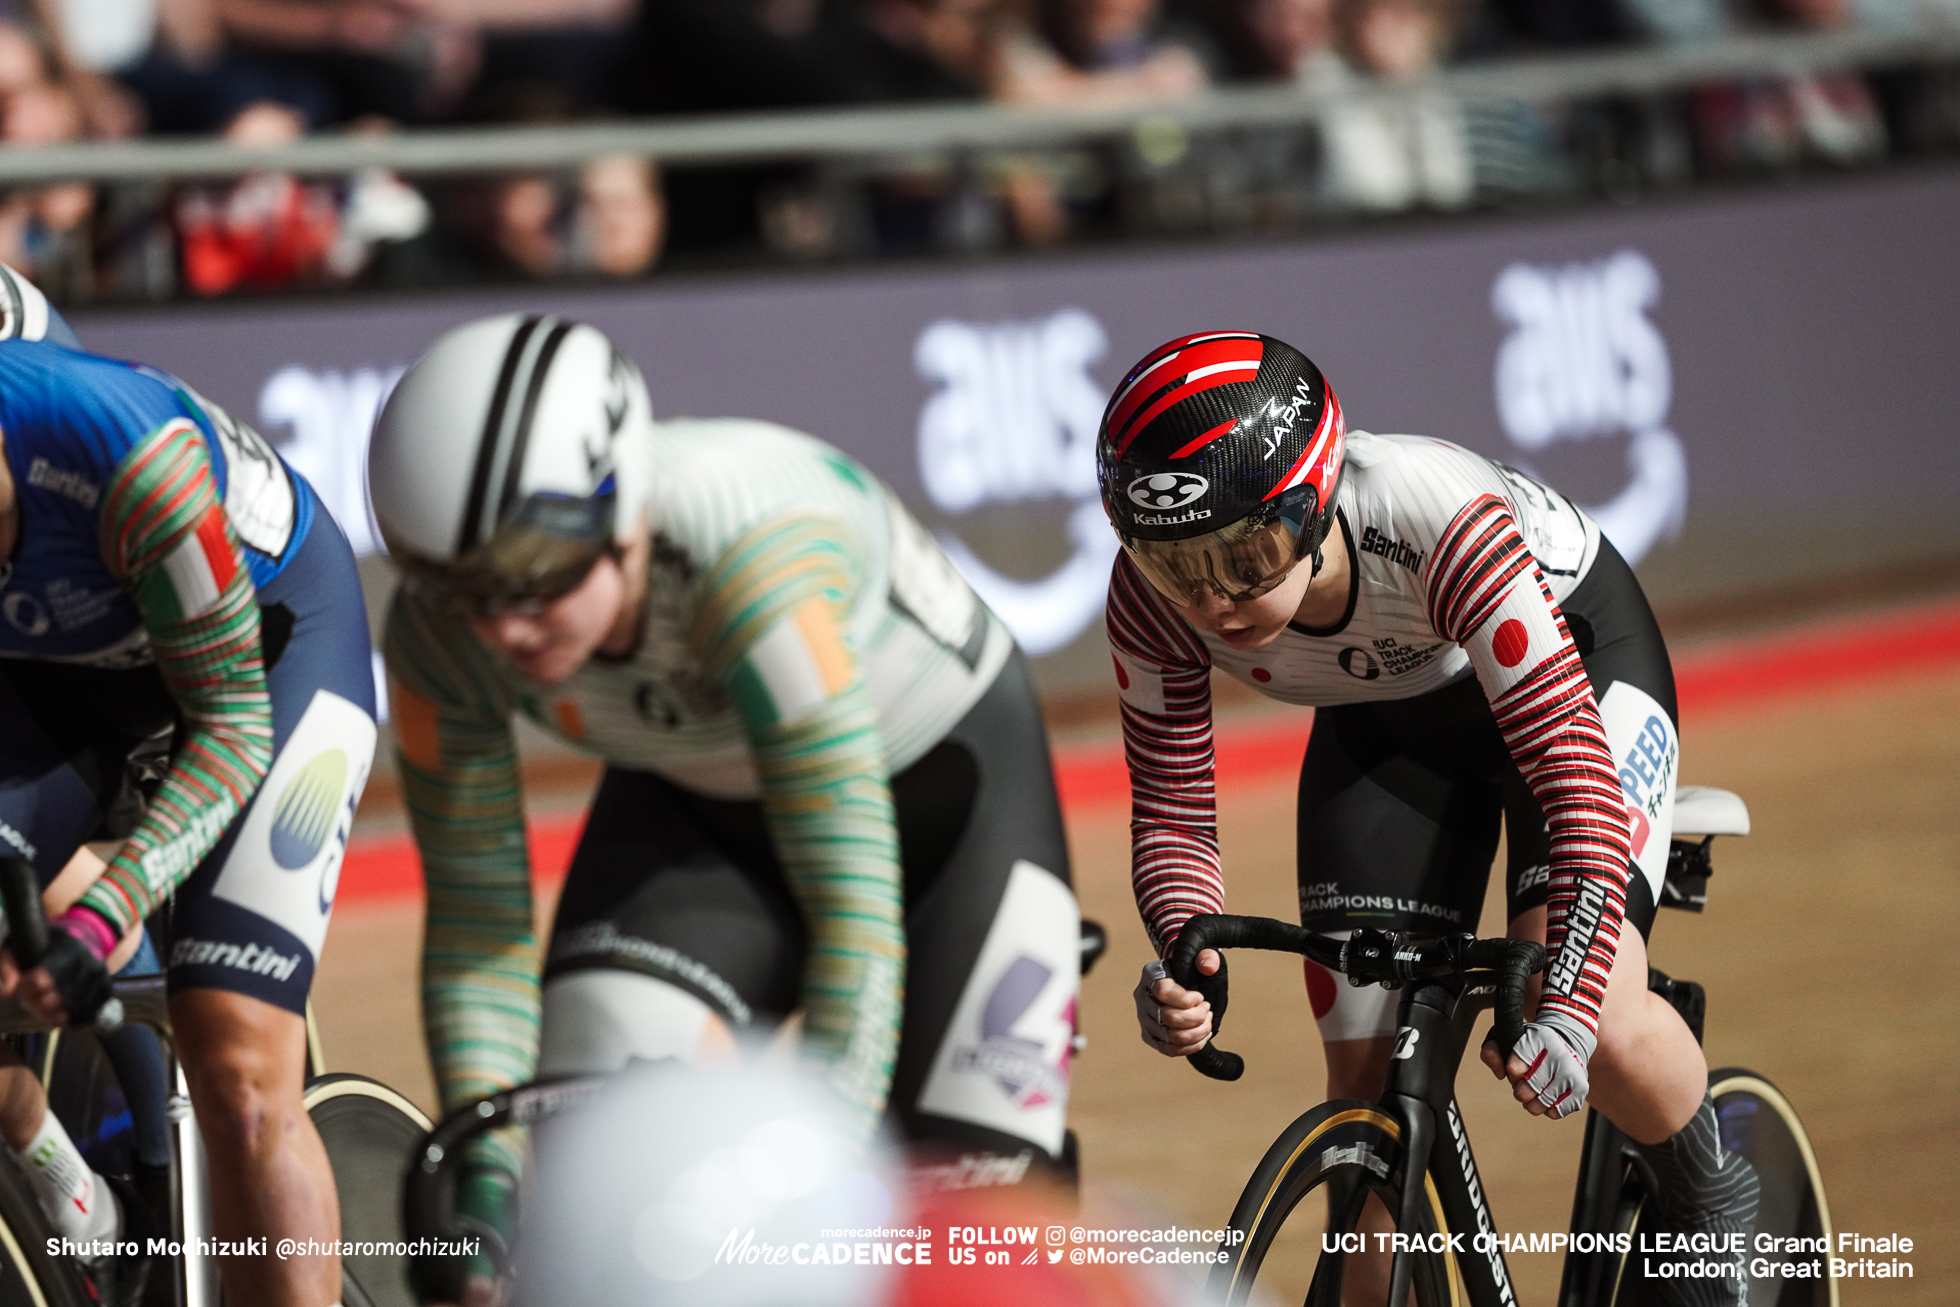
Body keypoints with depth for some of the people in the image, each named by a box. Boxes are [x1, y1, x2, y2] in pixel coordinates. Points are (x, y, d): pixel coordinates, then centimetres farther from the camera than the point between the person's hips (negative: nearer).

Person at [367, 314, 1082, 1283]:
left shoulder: (749, 561, -43)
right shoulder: (443, 634, -28)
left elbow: (857, 917, -42)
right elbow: (476, 917, -18)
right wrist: (483, 1190, -29)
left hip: (942, 776, -3)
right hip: (696, 803, 3)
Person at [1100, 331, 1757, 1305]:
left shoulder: (1440, 524, -42)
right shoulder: (1155, 602, -29)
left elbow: (1582, 784, -42)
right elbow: (1173, 816, -20)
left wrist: (1567, 1007, -54)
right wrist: (1186, 957, -42)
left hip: (1569, 651, -4)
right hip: (1385, 715, 4)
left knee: (1596, 1029, -23)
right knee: (1369, 1079, -6)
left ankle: (1713, 1206, 7)